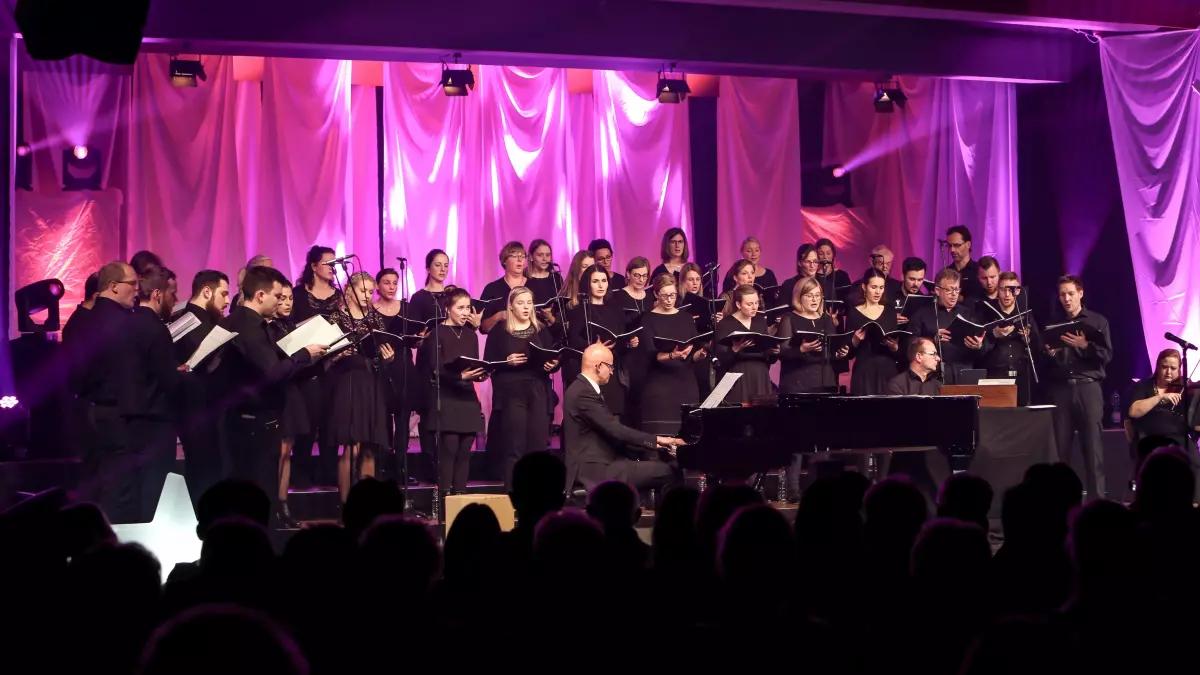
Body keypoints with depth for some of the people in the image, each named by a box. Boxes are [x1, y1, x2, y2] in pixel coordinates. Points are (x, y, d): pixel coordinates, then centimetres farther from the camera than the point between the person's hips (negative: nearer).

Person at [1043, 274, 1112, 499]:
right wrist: (1048, 353, -5)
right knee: (1060, 445, -1)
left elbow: (1107, 355, -1)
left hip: (1088, 387, -2)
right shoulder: (1052, 323, 15)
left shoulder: (1097, 321, 7)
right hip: (1060, 388, 2)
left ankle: (1097, 498, -4)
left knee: (1092, 445, -6)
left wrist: (1085, 346, -15)